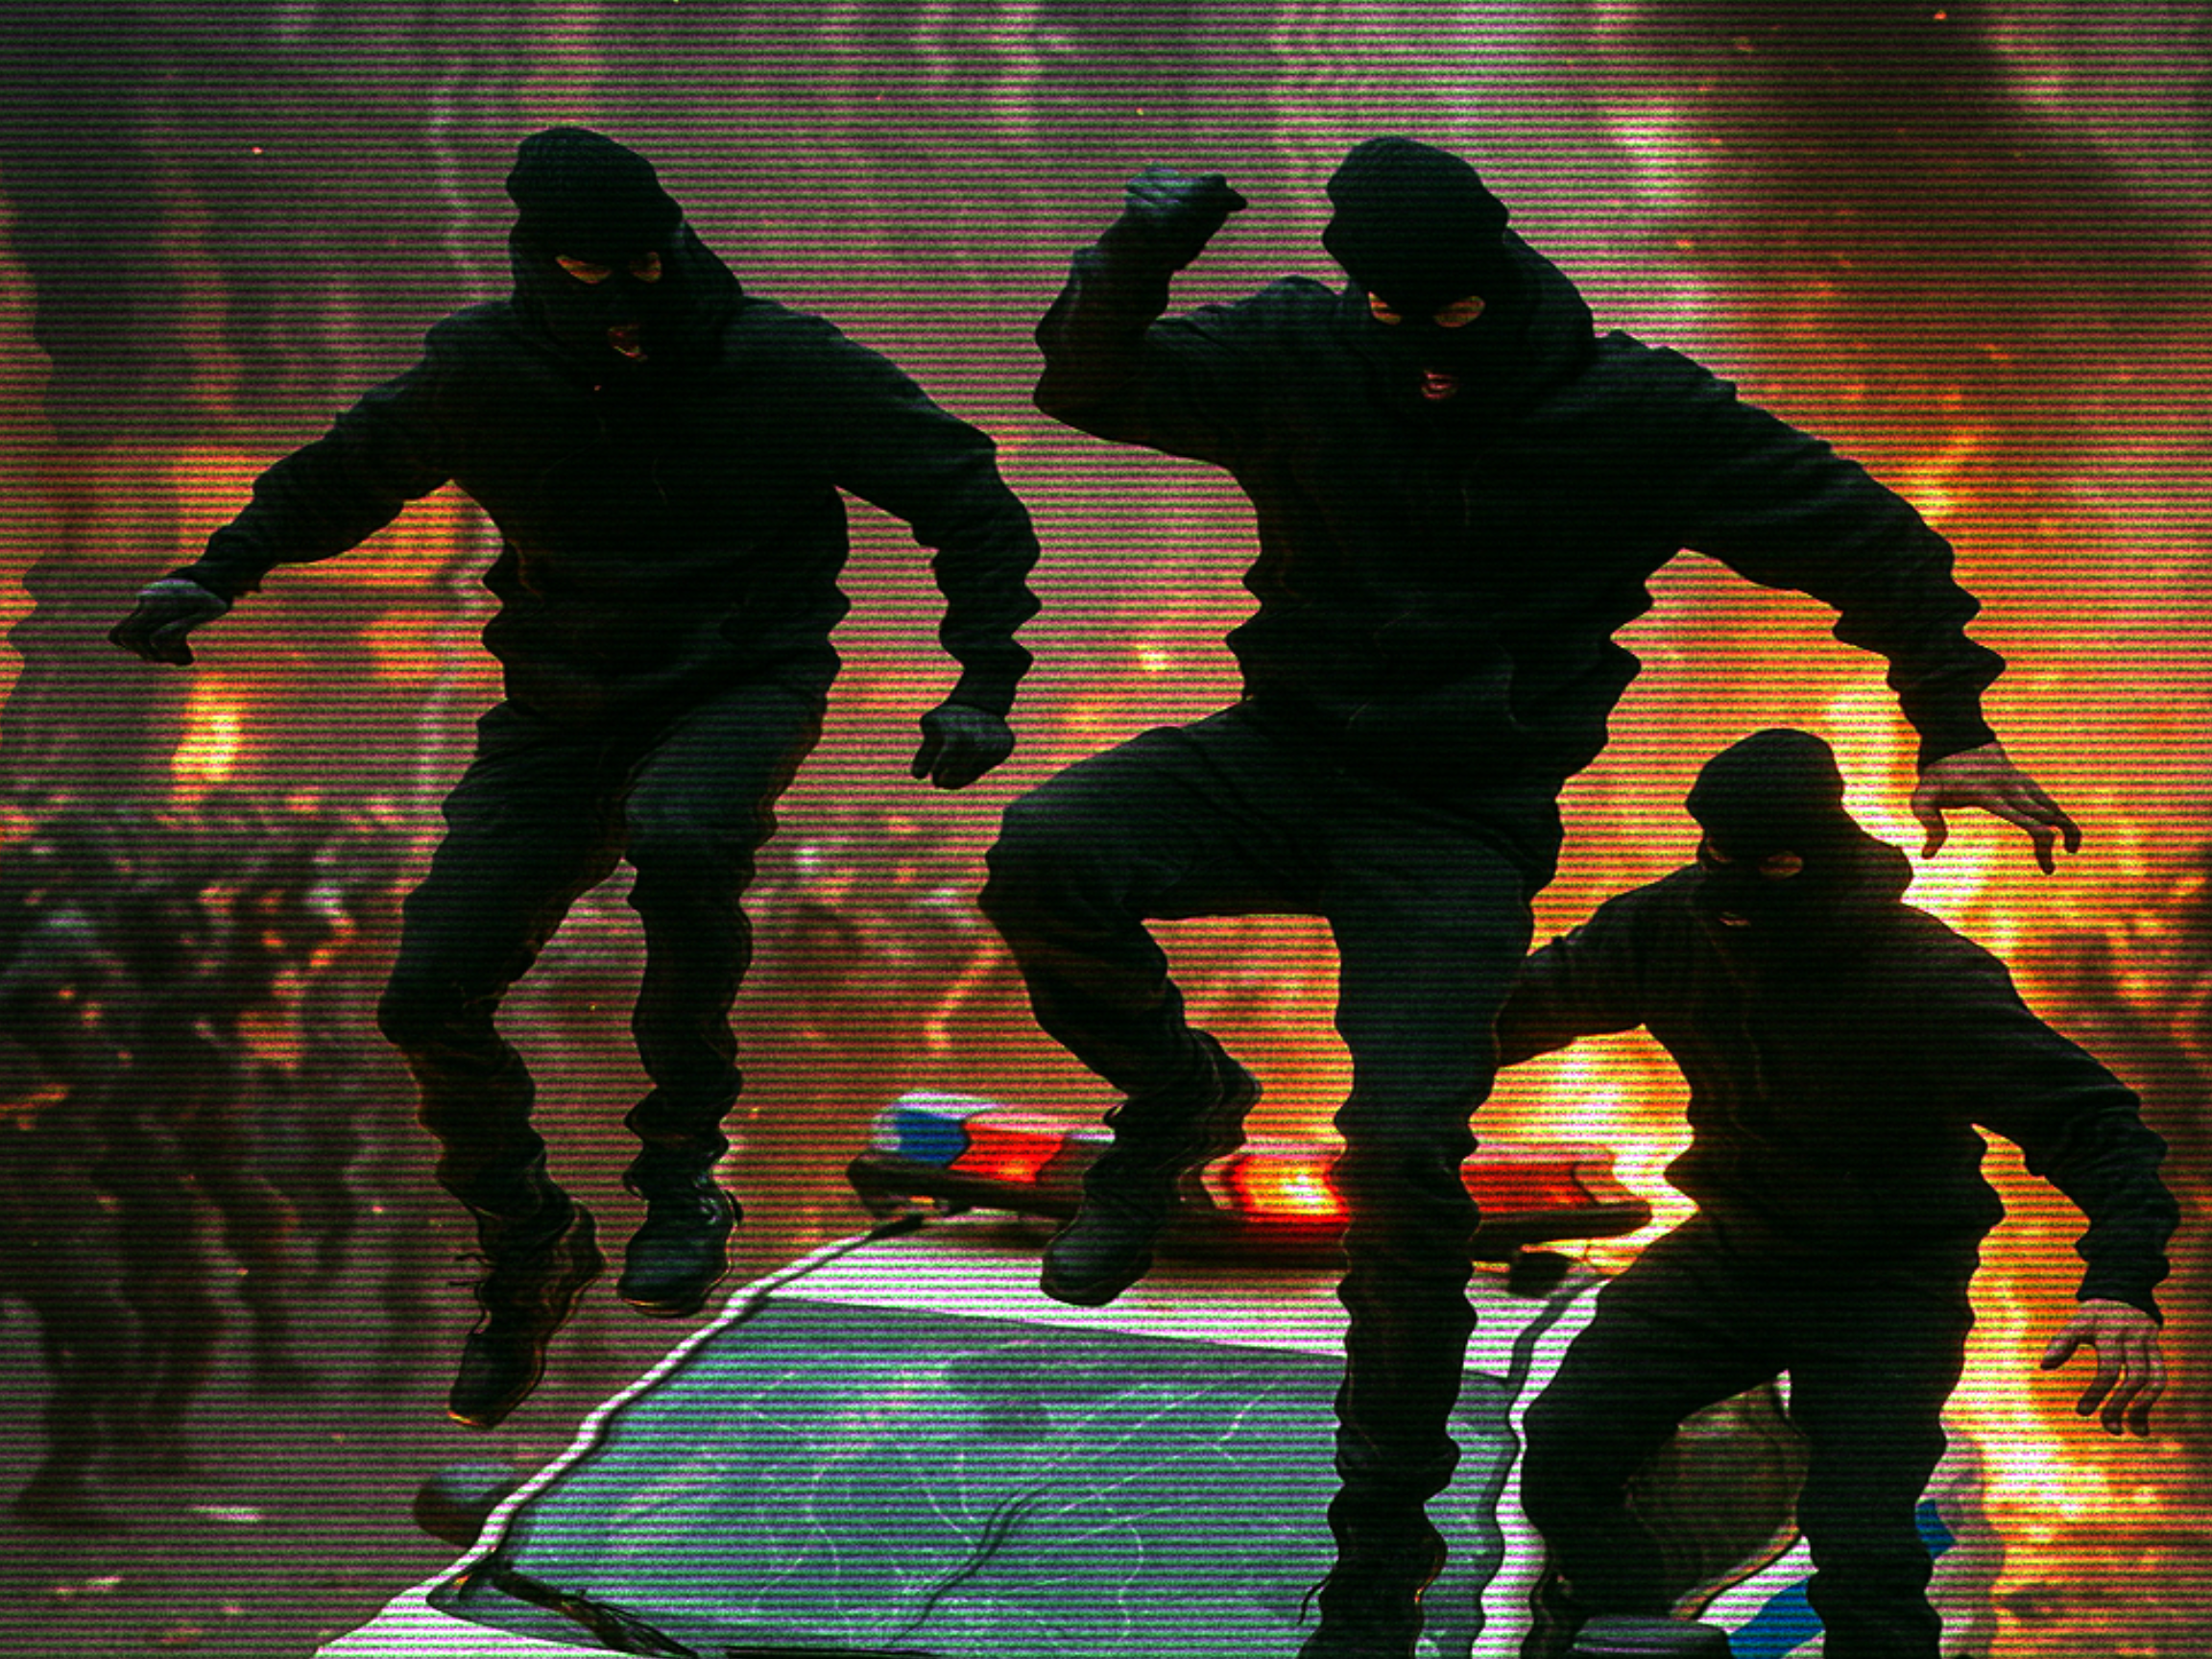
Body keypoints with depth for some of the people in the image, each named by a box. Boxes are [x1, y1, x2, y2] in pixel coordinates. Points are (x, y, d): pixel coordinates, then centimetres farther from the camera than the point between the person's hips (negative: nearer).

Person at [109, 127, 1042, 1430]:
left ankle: (683, 1168, -19)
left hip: (744, 686, -3)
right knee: (432, 1000, -8)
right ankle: (530, 1252, 20)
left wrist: (983, 685, -14)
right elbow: (349, 472, 15)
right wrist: (219, 574, 3)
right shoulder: (482, 373, -7)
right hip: (564, 704, 3)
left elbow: (970, 501, -5)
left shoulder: (786, 365, -15)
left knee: (678, 834, -39)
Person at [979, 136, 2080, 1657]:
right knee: (1044, 857, -26)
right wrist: (1135, 260, -23)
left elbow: (1866, 536, 3)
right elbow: (1090, 387, -2)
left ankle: (1389, 1534, -1)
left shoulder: (1641, 416, -8)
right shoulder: (1297, 359, -4)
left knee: (1404, 1149, -19)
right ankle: (1179, 1101, 6)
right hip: (1285, 759, 2)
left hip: (1464, 826, -2)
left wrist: (1953, 725, 2)